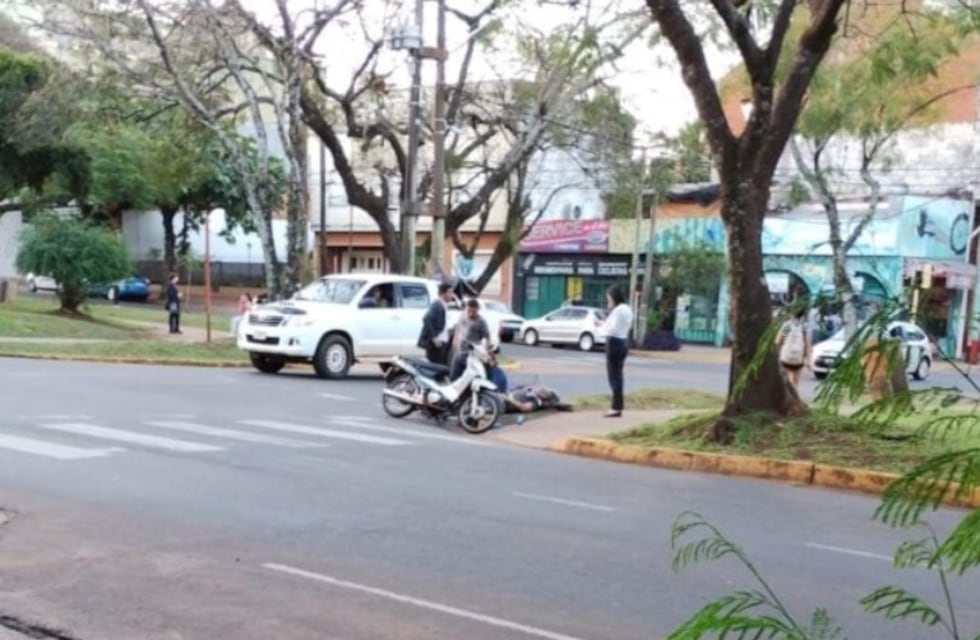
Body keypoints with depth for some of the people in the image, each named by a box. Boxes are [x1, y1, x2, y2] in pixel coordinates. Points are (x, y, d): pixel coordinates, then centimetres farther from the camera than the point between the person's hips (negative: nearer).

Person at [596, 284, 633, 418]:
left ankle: (616, 407, -5)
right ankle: (617, 405, 20)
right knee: (617, 375, 15)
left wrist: (601, 327, -3)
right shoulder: (627, 309, 13)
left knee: (614, 375, -6)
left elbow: (613, 329, -20)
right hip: (623, 342, 10)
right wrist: (604, 324, 14)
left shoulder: (618, 310, -17)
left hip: (614, 343, -10)